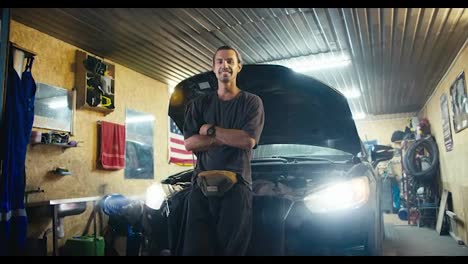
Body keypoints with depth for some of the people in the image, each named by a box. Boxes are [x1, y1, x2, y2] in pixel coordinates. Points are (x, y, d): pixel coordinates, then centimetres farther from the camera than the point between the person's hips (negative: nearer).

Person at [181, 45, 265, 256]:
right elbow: (189, 143, 1)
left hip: (237, 185, -1)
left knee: (231, 247, 0)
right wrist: (230, 137, -4)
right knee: (195, 247, -2)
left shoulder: (252, 102, 9)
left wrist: (210, 130, -1)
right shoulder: (199, 104, 15)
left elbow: (248, 141, -7)